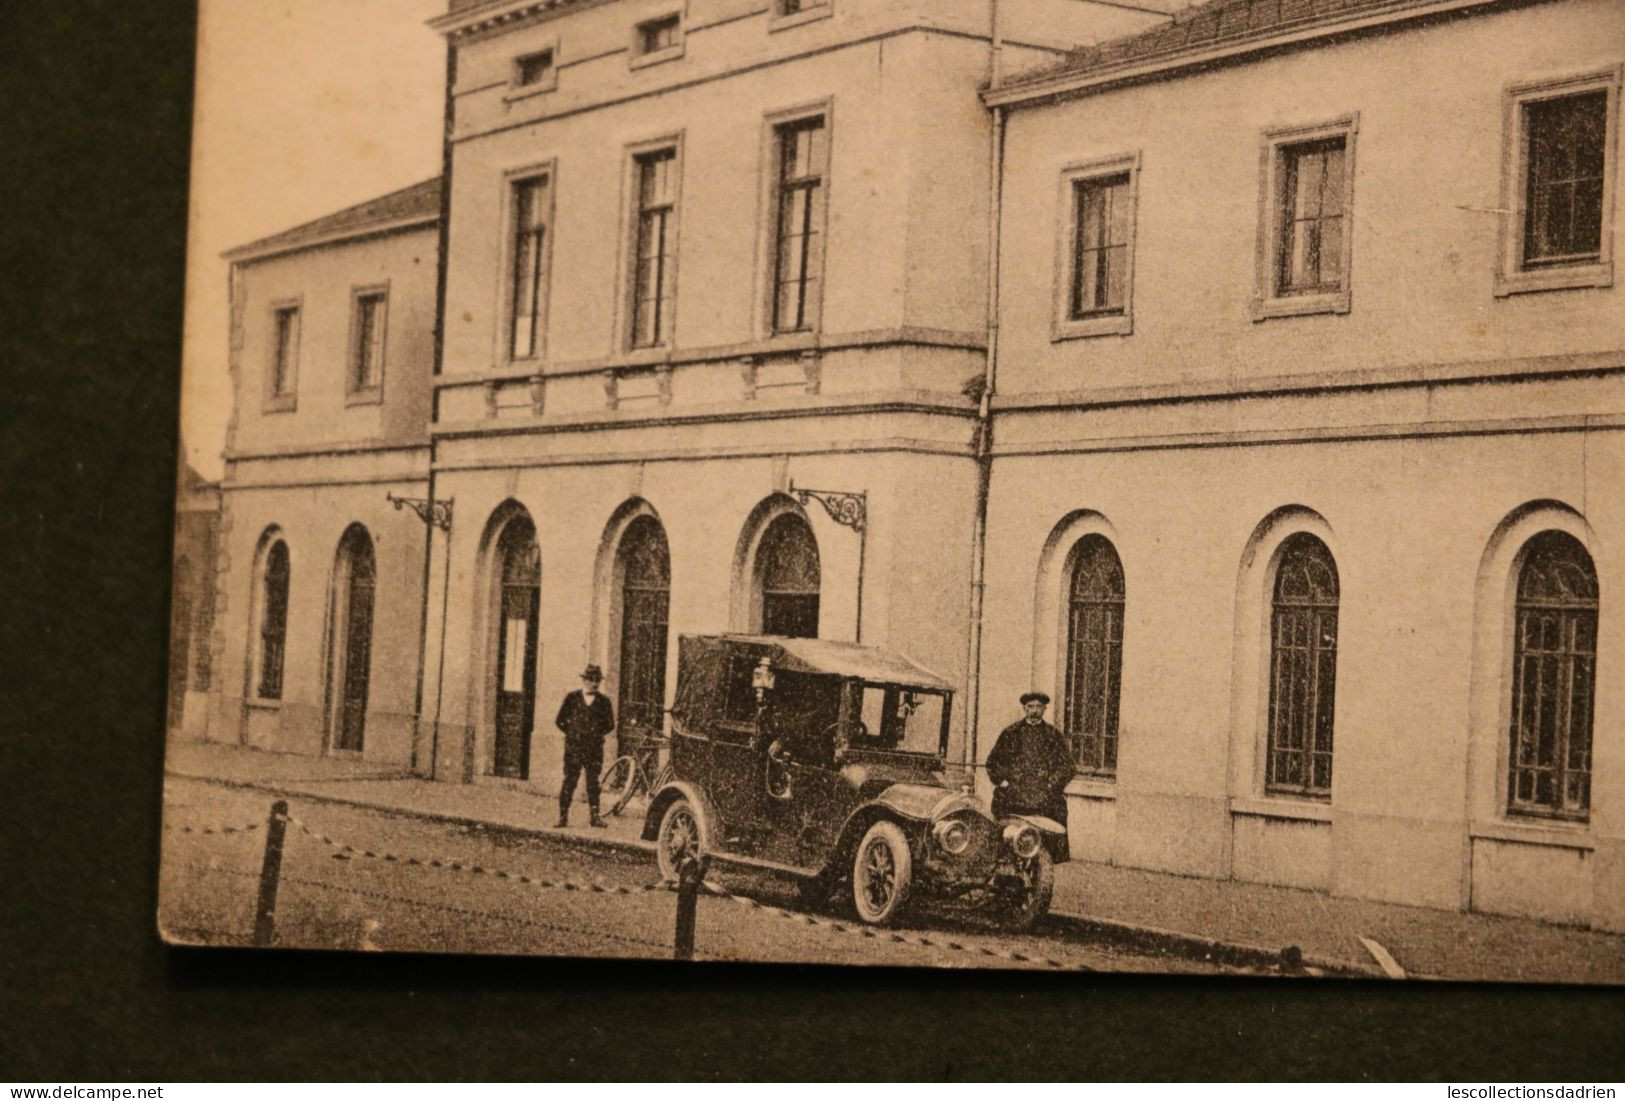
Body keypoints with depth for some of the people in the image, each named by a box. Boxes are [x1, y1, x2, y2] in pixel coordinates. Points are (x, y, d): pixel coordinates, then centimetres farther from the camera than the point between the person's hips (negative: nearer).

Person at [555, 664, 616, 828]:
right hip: (573, 747, -1)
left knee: (593, 782, 2)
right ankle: (563, 816, 1)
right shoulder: (572, 698, 4)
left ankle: (594, 816, 7)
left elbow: (610, 725, 10)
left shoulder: (603, 701, 5)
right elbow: (560, 721, 8)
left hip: (594, 747, 1)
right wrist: (573, 733, 4)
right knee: (569, 781, -2)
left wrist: (595, 733, 4)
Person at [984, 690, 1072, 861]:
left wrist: (1051, 785, -1)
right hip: (1012, 799, 0)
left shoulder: (1054, 735, 14)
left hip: (1046, 800, 0)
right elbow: (993, 761, 15)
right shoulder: (1010, 733, 14)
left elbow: (1065, 764, 12)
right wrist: (1002, 781, 2)